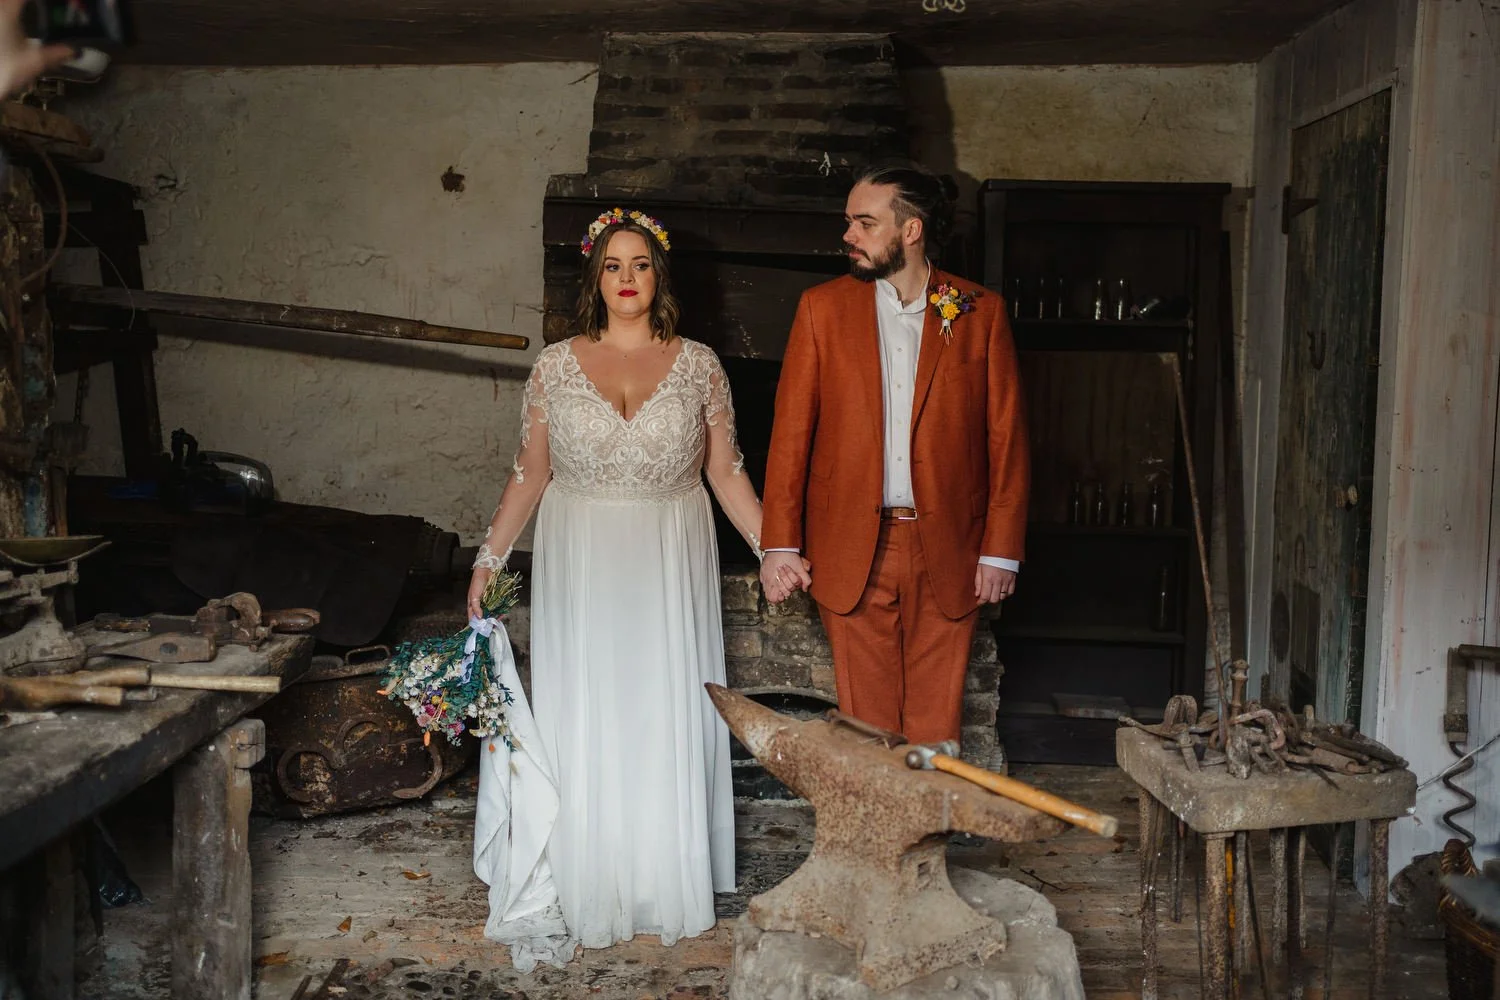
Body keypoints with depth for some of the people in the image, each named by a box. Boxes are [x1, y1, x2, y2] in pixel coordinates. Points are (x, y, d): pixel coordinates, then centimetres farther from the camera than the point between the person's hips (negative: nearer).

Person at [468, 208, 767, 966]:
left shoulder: (697, 365, 1)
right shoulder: (556, 365, 2)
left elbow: (726, 472, 2)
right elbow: (530, 475, 5)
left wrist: (773, 548, -5)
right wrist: (489, 557, -1)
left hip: (670, 564, 0)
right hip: (579, 563, 0)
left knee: (666, 718, 5)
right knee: (581, 720, 4)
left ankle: (666, 889, 20)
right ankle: (580, 894, 15)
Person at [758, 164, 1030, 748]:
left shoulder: (981, 312, 3)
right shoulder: (823, 307, 5)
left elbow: (1006, 438, 3)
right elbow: (790, 431, 3)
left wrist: (1001, 549, -2)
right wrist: (780, 545, -3)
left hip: (947, 550, 0)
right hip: (851, 550, 1)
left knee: (936, 722, 5)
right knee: (865, 721, 5)